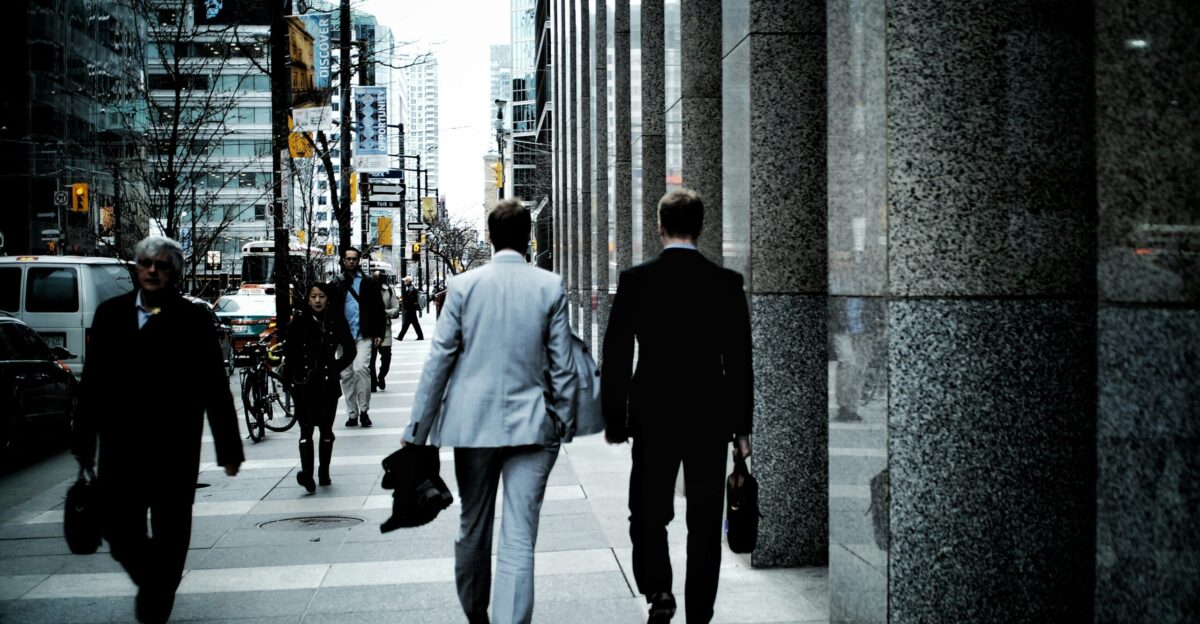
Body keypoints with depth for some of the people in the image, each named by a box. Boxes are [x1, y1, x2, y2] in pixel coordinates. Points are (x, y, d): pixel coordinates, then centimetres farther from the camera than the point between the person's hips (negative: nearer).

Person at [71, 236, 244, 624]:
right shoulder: (110, 314, 6)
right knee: (120, 531, 6)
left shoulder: (193, 320, -4)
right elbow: (92, 382, 8)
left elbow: (215, 387, -5)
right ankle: (152, 583, 35)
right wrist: (83, 440, 8)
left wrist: (229, 447, -6)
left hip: (174, 448, -2)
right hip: (120, 446, 3)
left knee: (169, 532, 7)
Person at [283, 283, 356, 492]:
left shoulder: (336, 321, 1)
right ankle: (307, 473, -16)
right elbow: (289, 352, 0)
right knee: (306, 429, -8)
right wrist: (290, 379, -8)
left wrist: (336, 369, -1)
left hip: (328, 384, 1)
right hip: (304, 384, -1)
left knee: (326, 430, 10)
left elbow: (350, 350, 9)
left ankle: (324, 472, 21)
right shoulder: (299, 322, 0)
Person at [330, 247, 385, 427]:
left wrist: (379, 333, 0)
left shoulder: (368, 283, 7)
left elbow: (378, 309, 6)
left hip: (363, 335, -2)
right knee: (346, 375, 4)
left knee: (361, 368, -18)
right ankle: (352, 414, 14)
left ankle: (364, 410, -6)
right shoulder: (336, 284, 7)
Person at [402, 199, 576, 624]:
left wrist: (416, 431, 4)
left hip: (472, 425, 2)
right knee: (519, 541, -3)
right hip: (530, 426, -1)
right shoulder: (550, 287, -2)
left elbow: (439, 361, -2)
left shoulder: (463, 285, -2)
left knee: (473, 529, 18)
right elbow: (561, 365, -1)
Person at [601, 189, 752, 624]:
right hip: (710, 420, 1)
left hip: (653, 417, 0)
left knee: (647, 513, 13)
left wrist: (614, 420, 5)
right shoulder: (726, 283, -4)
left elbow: (615, 358, -4)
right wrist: (741, 427, 5)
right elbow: (739, 360, -2)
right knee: (704, 523, 10)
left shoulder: (634, 281, -5)